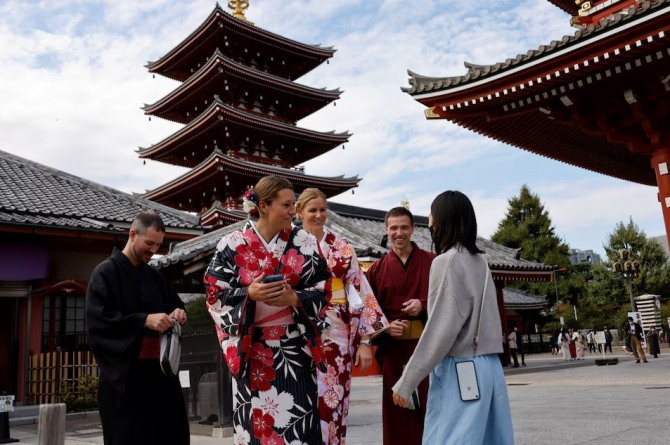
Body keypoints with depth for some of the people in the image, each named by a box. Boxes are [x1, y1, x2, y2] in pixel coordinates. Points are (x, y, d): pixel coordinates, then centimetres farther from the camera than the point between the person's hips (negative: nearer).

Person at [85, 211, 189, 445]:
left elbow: (175, 304, 24)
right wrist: (144, 320, -23)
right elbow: (96, 321, -15)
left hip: (160, 370, 6)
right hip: (124, 375, -6)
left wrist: (178, 312, -1)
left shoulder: (156, 276, 14)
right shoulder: (106, 272, -4)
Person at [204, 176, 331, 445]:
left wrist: (294, 298, -16)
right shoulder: (233, 244, -3)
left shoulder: (305, 243, 1)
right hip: (251, 348, 0)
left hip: (295, 345, 1)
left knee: (298, 417, 1)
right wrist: (249, 294, -17)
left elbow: (322, 290, 2)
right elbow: (216, 294, -1)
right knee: (254, 418, 4)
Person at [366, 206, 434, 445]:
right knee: (395, 406, 7)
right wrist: (385, 327, -12)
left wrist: (424, 305, -14)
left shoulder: (432, 262, 4)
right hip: (392, 346, 1)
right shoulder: (377, 269, 7)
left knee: (427, 402, 2)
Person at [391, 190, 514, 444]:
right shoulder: (480, 261, 11)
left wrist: (406, 382, -13)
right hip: (489, 365, 8)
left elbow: (442, 328, -17)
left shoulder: (446, 261, -11)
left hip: (460, 369, -8)